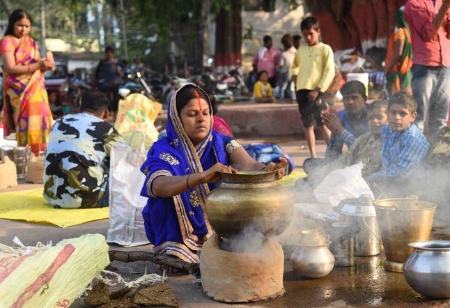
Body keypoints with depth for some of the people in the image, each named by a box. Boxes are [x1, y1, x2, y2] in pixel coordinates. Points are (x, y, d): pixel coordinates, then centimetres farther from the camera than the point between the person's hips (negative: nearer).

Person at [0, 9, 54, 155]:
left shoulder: (31, 42, 16)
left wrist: (46, 65, -7)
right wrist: (37, 65, -21)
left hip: (36, 88, 6)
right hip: (20, 90, -6)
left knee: (39, 121, 0)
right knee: (27, 122, -15)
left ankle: (38, 153, 3)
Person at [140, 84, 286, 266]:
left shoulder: (221, 144, 1)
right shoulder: (163, 151, -9)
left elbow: (247, 165, -19)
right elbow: (159, 186, -31)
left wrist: (266, 170, -44)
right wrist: (203, 176, -48)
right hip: (180, 242, -2)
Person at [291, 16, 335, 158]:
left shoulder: (325, 49, -1)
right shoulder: (301, 50, 14)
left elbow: (330, 72, -7)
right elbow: (295, 65, 34)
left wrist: (318, 89, -15)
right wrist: (295, 74, 13)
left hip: (317, 92, -5)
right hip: (302, 90, 5)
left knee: (322, 124, -10)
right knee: (307, 124, 7)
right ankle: (313, 156, 13)